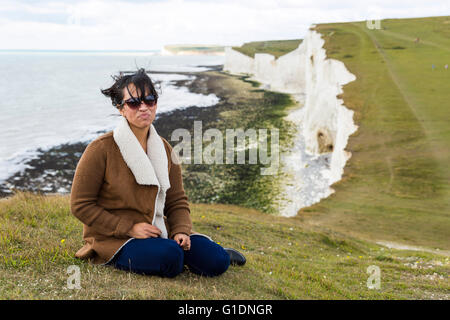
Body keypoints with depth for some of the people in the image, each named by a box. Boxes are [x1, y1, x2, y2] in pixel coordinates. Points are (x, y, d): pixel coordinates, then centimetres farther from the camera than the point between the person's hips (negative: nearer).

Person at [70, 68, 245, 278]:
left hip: (157, 232, 5)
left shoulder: (164, 149, 6)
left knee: (215, 262, -14)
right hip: (115, 241, -4)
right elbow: (80, 205, -10)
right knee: (169, 256, -33)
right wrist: (129, 228, -18)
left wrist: (181, 231, -10)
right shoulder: (101, 149, -11)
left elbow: (177, 202, 11)